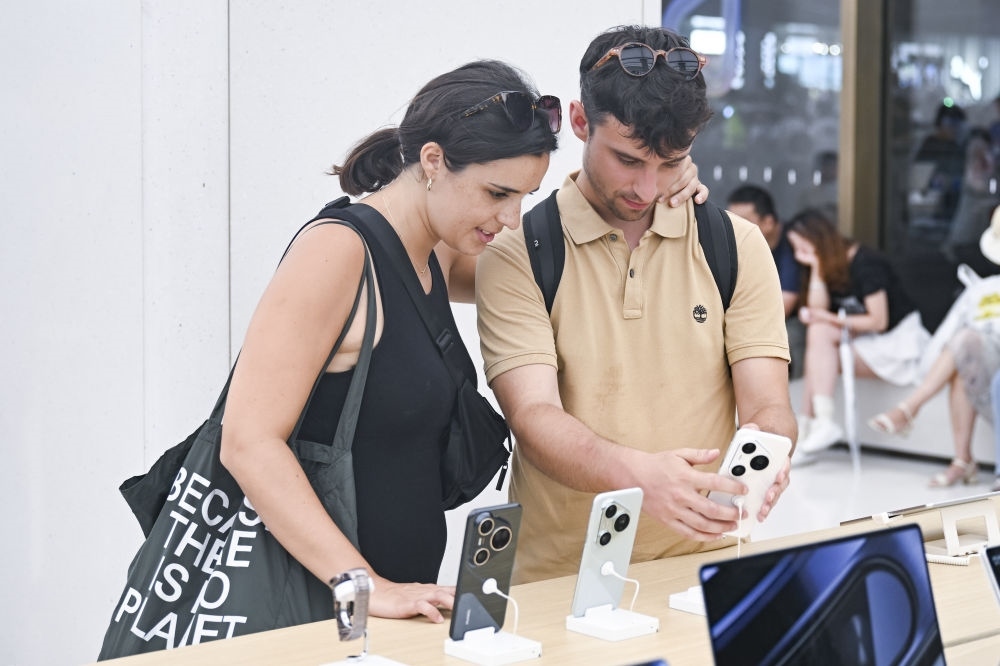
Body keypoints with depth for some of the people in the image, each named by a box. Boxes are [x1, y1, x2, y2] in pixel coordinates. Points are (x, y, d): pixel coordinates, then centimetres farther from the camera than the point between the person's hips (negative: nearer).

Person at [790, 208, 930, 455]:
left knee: (819, 334, -25)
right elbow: (818, 311, -5)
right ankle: (805, 430, -21)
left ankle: (824, 423, -29)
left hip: (898, 342, -8)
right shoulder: (827, 265, 8)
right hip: (866, 342, 8)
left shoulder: (864, 263, -15)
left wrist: (833, 319, -12)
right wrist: (816, 268, -11)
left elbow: (878, 322, -17)